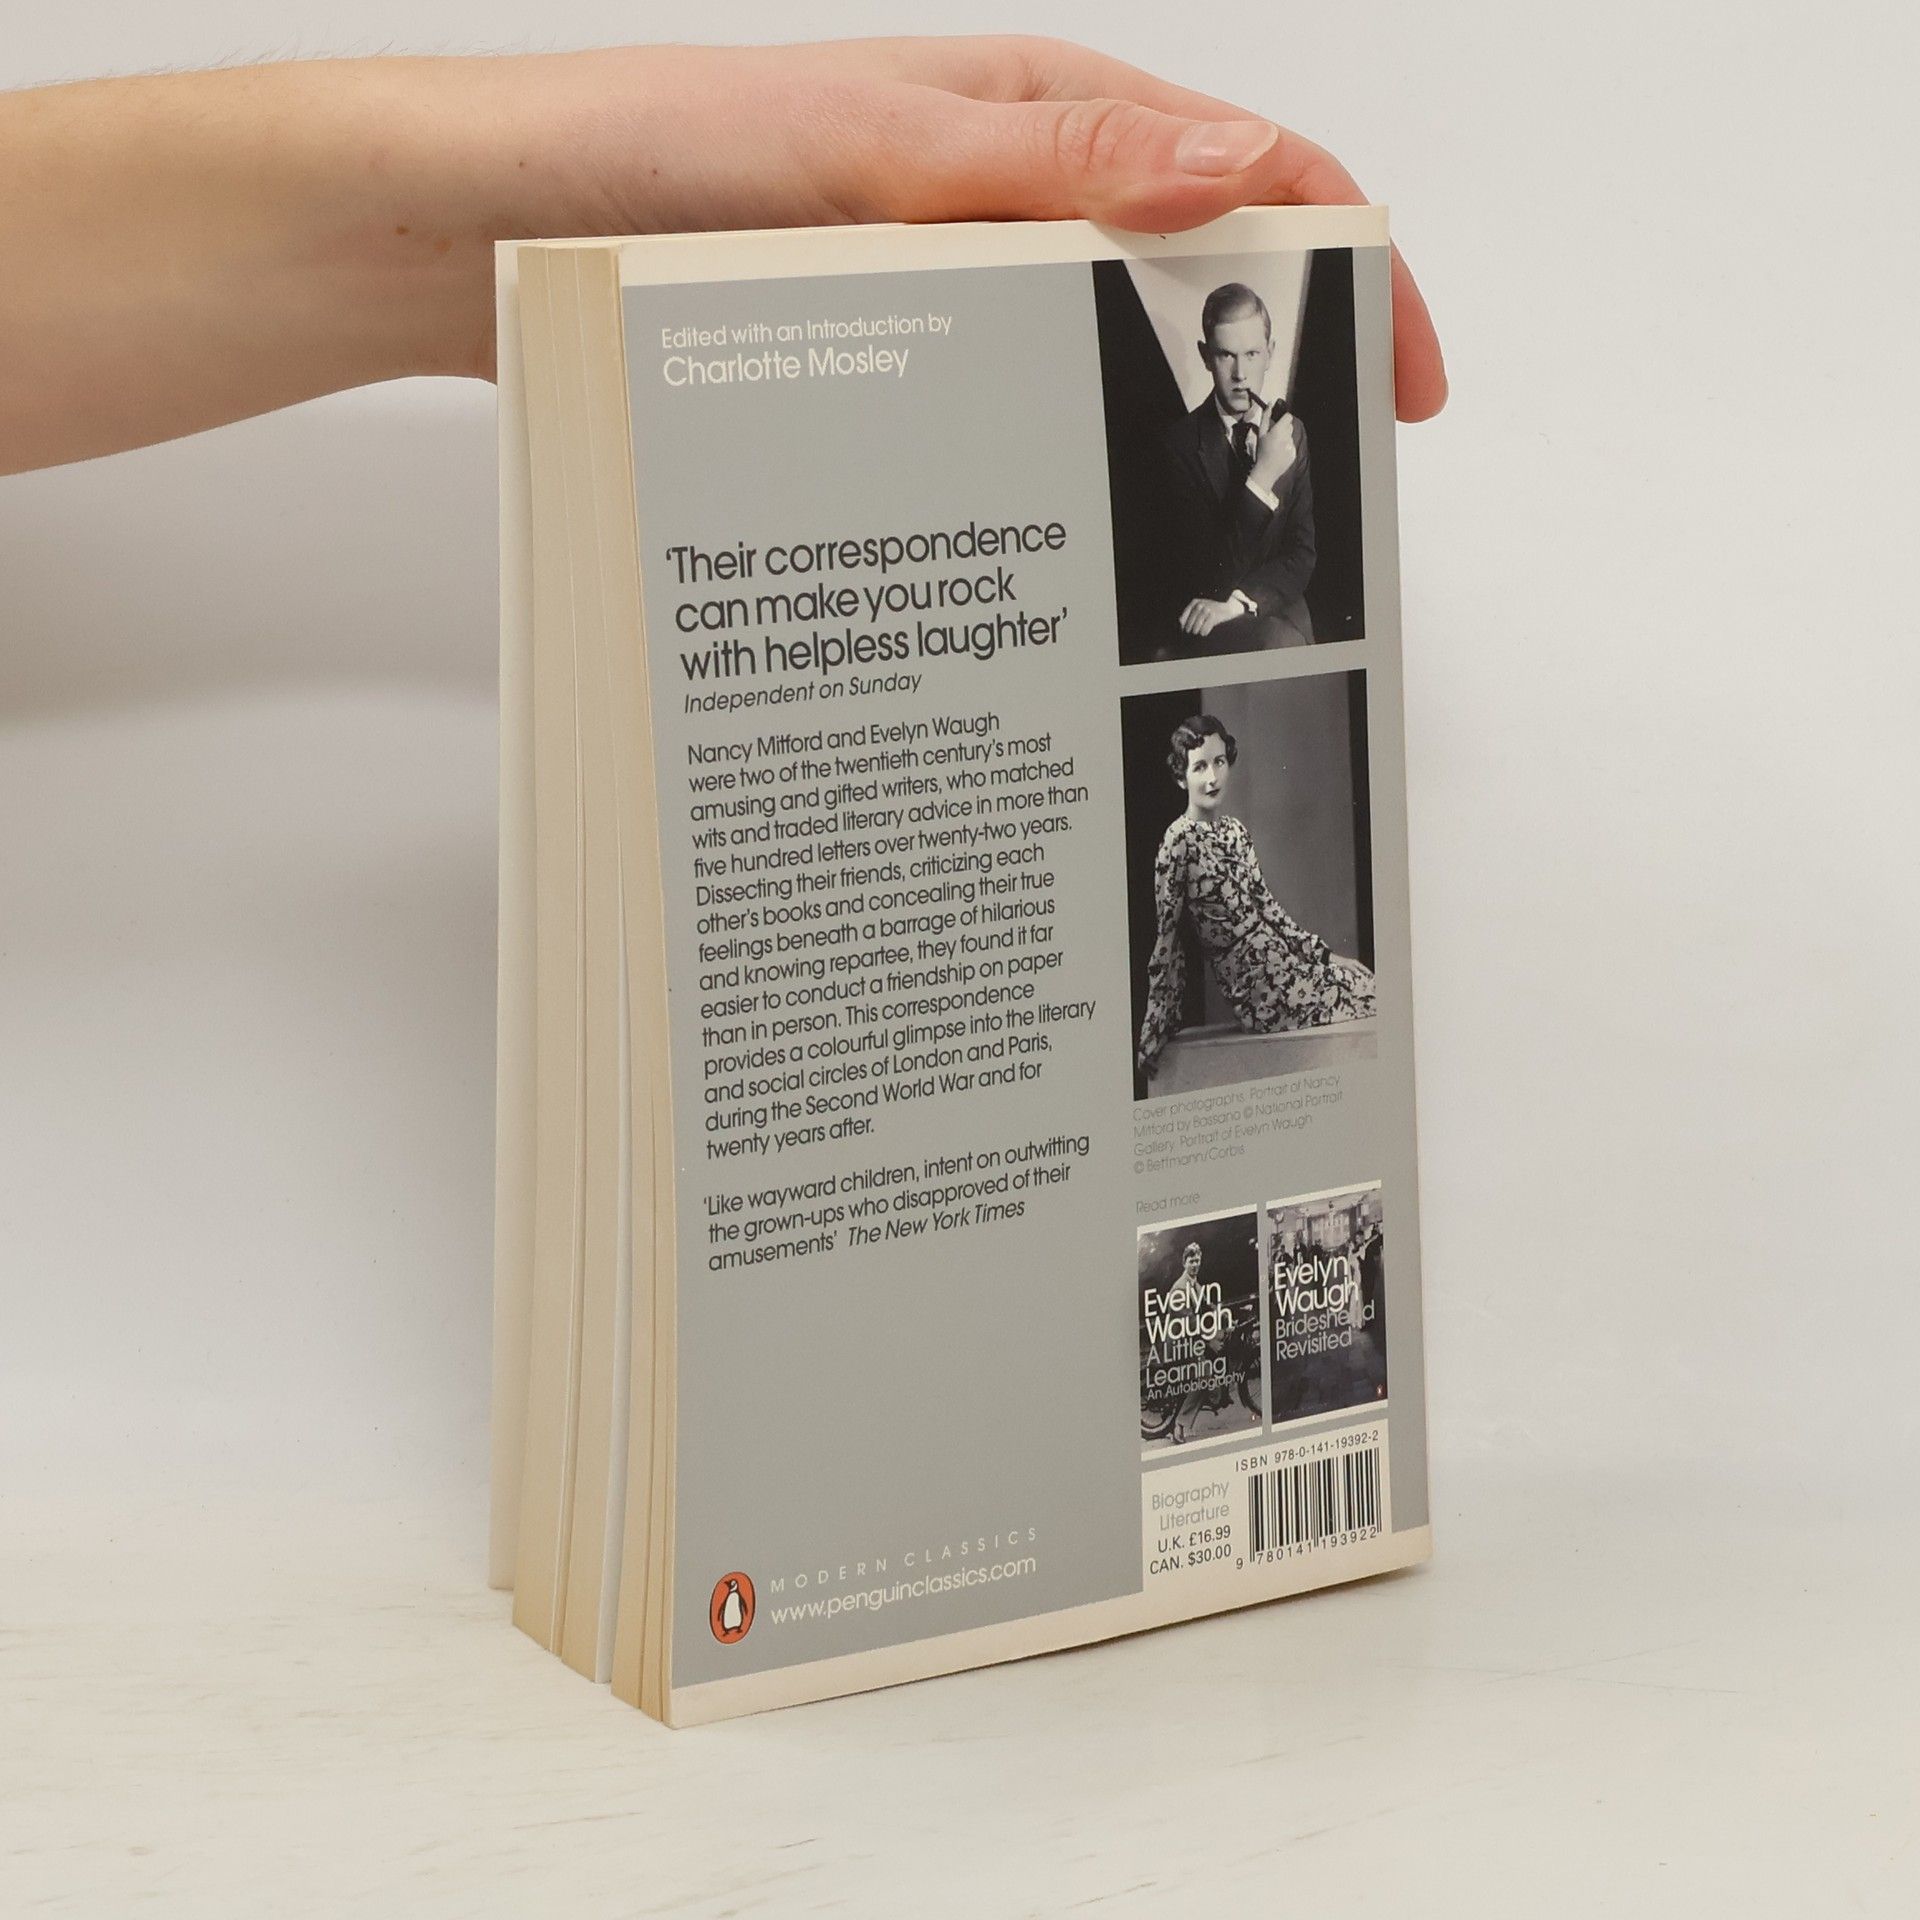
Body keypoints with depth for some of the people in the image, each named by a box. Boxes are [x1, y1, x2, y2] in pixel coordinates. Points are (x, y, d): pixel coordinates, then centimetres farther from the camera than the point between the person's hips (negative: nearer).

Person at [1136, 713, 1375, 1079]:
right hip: (1257, 985, -8)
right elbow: (1165, 936, -13)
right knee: (1374, 998, -9)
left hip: (1282, 962, 8)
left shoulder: (1235, 831, 10)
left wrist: (1324, 953, 14)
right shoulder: (1180, 840, -14)